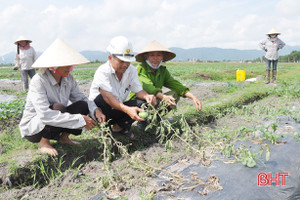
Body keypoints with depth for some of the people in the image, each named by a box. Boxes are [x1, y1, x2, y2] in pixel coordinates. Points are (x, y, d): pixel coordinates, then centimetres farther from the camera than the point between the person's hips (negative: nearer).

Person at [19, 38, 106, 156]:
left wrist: (95, 111, -27)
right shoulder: (38, 81, -28)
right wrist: (80, 119, -39)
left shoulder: (68, 79, -9)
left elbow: (81, 98, -4)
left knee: (83, 106, -15)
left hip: (55, 121, 6)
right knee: (58, 107, -34)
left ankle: (64, 137, 3)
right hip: (32, 127, -5)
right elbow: (45, 115, -37)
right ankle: (43, 143, -11)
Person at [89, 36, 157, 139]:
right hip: (99, 108, -4)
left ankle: (119, 126, 3)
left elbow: (138, 90, -5)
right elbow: (108, 96, -38)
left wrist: (147, 96, -30)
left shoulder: (131, 70, -5)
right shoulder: (102, 71, -24)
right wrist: (127, 109, -54)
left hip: (119, 108, 5)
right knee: (101, 99, -38)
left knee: (142, 103, -19)